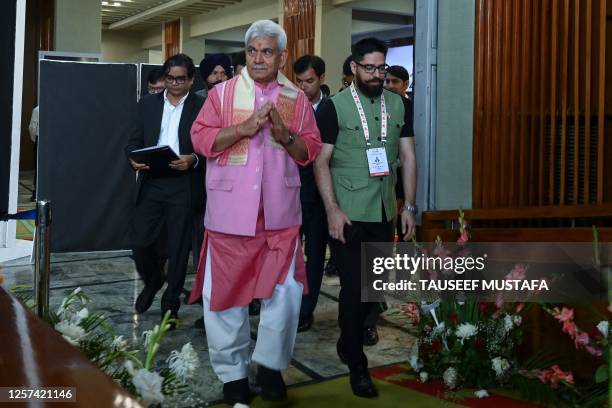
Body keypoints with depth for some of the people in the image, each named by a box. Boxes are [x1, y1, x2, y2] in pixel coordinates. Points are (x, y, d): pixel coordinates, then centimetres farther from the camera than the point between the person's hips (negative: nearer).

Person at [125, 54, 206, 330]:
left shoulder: (202, 107, 0)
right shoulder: (147, 104, 11)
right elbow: (134, 141, 10)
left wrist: (193, 160, -21)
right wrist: (134, 159, -10)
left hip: (184, 187, -3)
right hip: (151, 184, 3)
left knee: (178, 248, 4)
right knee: (140, 240, 0)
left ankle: (170, 305, 19)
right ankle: (152, 282, 30)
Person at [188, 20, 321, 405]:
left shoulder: (297, 99, 8)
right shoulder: (223, 92, 3)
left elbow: (311, 149, 6)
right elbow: (200, 138, -4)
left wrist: (286, 136, -13)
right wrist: (243, 129, -15)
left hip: (280, 214, 1)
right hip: (230, 211, -1)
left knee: (285, 291, -1)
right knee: (225, 291, 5)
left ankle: (270, 364, 20)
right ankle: (232, 371, 20)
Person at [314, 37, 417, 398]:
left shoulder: (397, 104, 7)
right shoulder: (335, 106, -6)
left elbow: (408, 157, 9)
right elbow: (321, 162, -7)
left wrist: (410, 206, 3)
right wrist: (332, 210, -15)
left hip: (384, 212, 5)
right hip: (348, 214, -4)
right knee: (354, 288, 0)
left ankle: (348, 342, 39)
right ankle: (357, 365, 15)